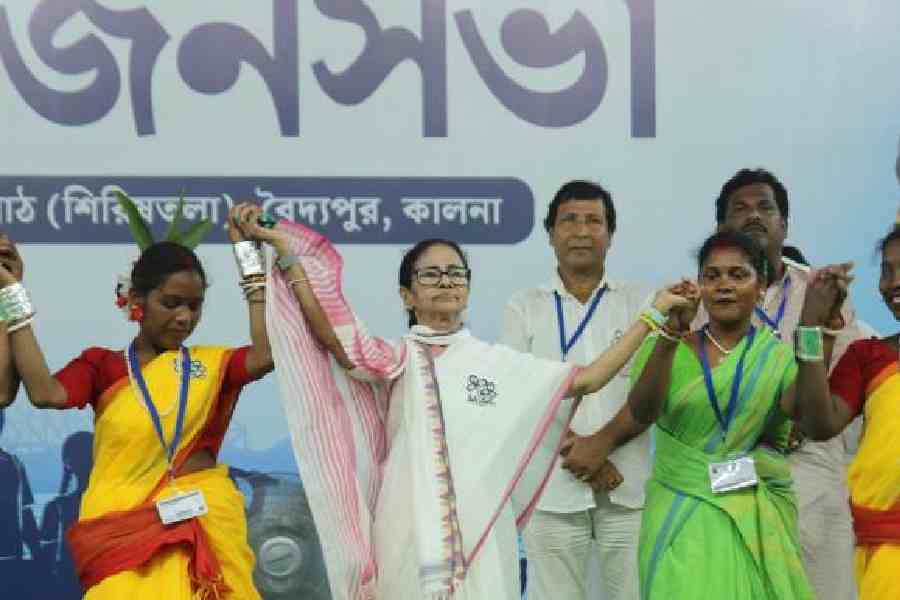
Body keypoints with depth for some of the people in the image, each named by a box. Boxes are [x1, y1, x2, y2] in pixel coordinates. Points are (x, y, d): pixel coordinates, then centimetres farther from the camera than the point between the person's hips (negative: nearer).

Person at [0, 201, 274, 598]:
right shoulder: (103, 365, 7)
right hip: (125, 528, -1)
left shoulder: (211, 363, 9)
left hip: (205, 521, 1)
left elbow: (264, 356, -10)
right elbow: (44, 393, -10)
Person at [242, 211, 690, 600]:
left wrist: (653, 314, 8)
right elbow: (337, 342, -14)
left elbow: (587, 379, 9)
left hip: (480, 527, 2)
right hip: (411, 529, -2)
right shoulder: (395, 360, 4)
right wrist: (288, 258, -21)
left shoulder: (498, 362, 11)